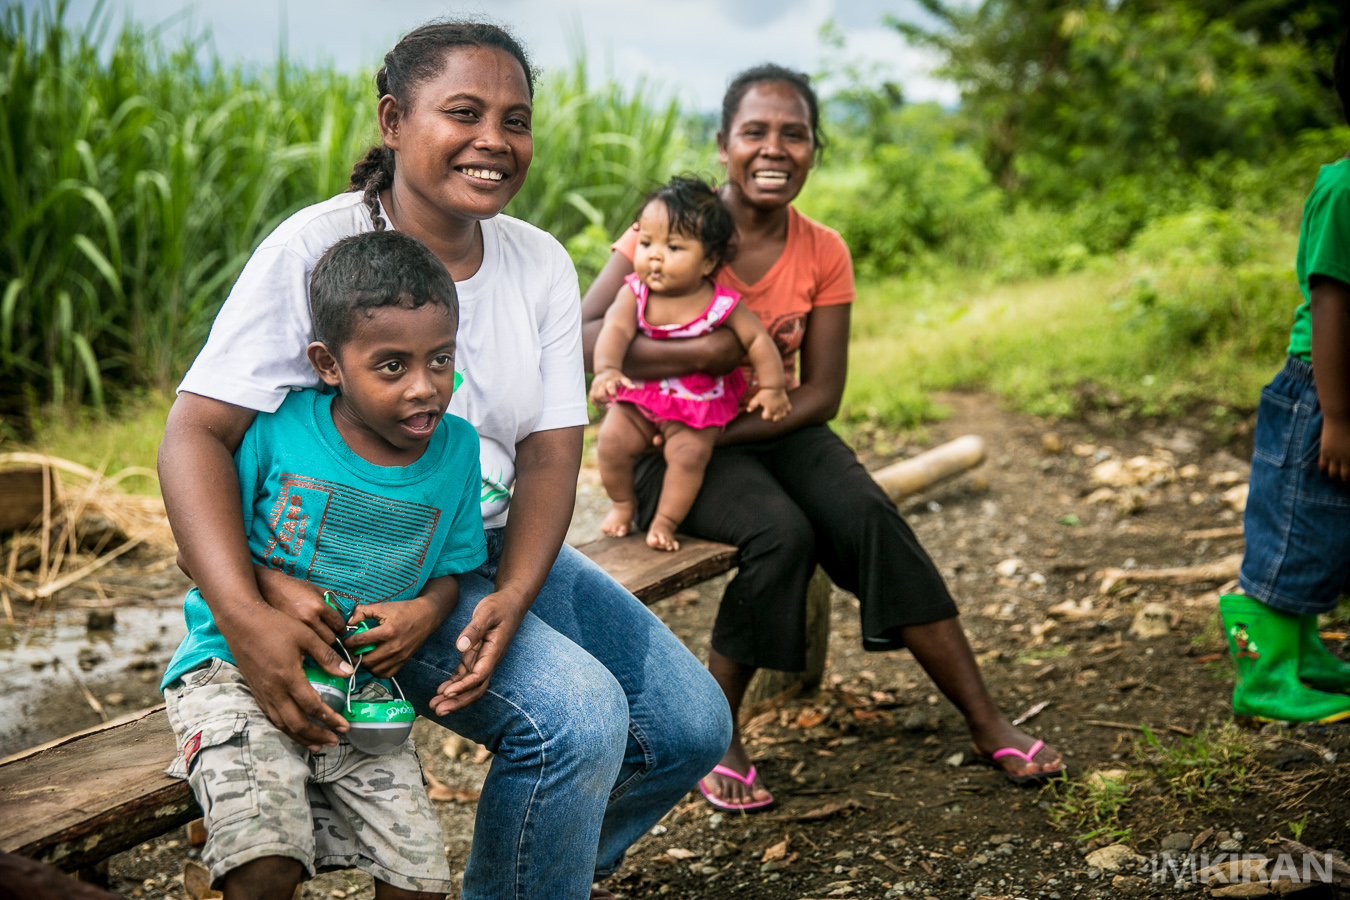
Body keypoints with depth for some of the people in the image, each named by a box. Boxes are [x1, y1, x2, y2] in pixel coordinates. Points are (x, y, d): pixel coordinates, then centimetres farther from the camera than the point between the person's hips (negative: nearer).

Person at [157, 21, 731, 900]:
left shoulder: (541, 263, -1)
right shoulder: (315, 250, -17)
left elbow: (550, 453, -4)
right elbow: (197, 434, -22)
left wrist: (512, 598, -22)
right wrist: (244, 613, -37)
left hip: (507, 556, 7)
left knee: (692, 725, 4)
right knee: (578, 713, -27)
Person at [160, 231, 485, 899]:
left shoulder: (456, 449, -2)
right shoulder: (276, 427, -13)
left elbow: (451, 567, 10)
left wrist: (425, 613, -12)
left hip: (361, 688, 4)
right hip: (237, 669, -3)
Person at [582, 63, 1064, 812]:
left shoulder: (823, 254, -1)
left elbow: (820, 395, -4)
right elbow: (581, 336, -22)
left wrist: (721, 430, -19)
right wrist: (713, 352, -28)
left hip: (776, 433, 4)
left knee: (867, 515, -23)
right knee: (782, 534, -30)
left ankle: (986, 724, -15)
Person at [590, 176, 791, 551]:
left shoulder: (722, 304, -15)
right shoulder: (634, 294, -12)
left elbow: (757, 339, -7)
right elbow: (615, 330, -27)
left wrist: (771, 387, -14)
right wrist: (607, 369, -45)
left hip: (697, 405, -1)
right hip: (638, 395, 1)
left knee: (690, 453, -23)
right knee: (612, 440, -16)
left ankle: (665, 521, -2)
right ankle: (622, 503, 12)